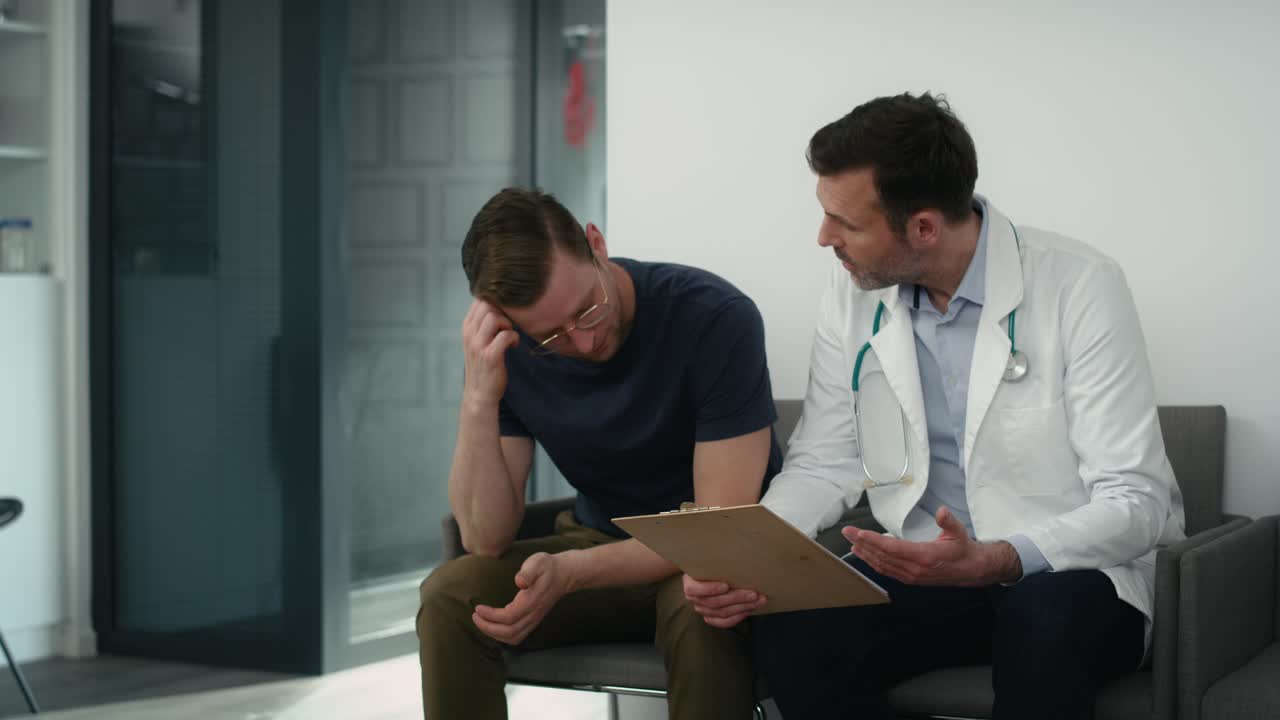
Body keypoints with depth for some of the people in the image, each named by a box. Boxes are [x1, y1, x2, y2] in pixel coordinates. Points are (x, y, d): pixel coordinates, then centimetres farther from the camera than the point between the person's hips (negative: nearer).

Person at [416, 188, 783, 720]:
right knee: (449, 598, -20)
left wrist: (570, 572, -35)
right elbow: (486, 539, -15)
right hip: (601, 546, 4)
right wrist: (479, 401, -29)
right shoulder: (508, 349, -12)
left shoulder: (715, 317, -24)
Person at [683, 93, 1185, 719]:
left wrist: (997, 562, -34)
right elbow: (824, 466, 5)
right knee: (790, 636, -26)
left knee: (1047, 618, -38)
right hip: (925, 566, 3)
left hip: (1072, 575, -3)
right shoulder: (854, 291, -1)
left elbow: (1136, 503, -16)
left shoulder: (1080, 286, -15)